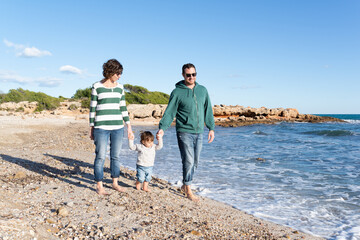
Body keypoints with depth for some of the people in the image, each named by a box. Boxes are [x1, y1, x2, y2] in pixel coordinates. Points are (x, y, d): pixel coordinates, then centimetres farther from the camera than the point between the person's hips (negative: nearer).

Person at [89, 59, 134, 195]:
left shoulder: (119, 87, 9)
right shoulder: (97, 87, -1)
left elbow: (123, 108, 11)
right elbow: (92, 108, 1)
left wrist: (129, 126, 7)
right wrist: (91, 128, 0)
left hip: (117, 127, 4)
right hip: (101, 127, -4)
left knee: (116, 156, 10)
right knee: (100, 157, -1)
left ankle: (115, 183, 24)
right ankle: (99, 186, 12)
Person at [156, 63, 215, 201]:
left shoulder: (202, 90, 10)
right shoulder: (177, 92, -4)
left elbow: (208, 111, 15)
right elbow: (169, 113, -5)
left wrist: (211, 128, 12)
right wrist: (162, 128, -17)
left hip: (199, 133, 5)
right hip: (184, 132, -5)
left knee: (194, 162, 11)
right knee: (188, 161, -8)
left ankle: (185, 185, 29)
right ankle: (189, 191, 5)